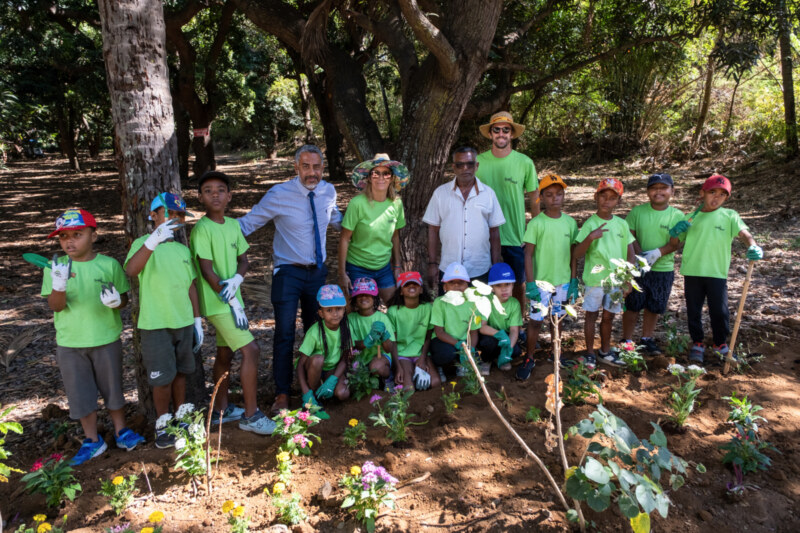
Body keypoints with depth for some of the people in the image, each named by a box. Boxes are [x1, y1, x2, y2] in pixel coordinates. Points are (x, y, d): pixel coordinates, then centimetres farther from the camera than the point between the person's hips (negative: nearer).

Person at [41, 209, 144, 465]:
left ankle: (121, 431, 32)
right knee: (80, 393, 11)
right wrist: (59, 284, -31)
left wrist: (117, 300, -22)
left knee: (112, 387, 13)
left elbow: (124, 298, 1)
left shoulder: (109, 264, -6)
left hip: (107, 340, -1)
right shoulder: (55, 267, -5)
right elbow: (55, 306, -11)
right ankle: (92, 440, 28)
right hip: (69, 344, 1)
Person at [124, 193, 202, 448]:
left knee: (181, 371, 16)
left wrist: (197, 320, 11)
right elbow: (131, 269, -31)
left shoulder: (183, 250, 9)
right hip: (155, 324, -5)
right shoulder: (143, 243, -9)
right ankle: (162, 423, 22)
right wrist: (153, 240, -46)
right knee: (162, 377, 3)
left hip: (184, 322, 5)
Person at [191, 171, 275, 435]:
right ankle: (251, 415, 0)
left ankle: (222, 410, 30)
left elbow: (243, 260, 10)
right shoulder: (202, 229, -15)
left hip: (231, 299, 8)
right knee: (250, 350, -11)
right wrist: (233, 303, -17)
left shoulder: (233, 225, 7)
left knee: (225, 353, 16)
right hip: (217, 303, -8)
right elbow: (207, 271, -17)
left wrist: (236, 279, -13)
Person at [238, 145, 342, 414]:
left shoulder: (328, 191, 1)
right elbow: (248, 223, -10)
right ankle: (282, 394, 10)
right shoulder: (279, 195, -14)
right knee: (285, 334, -4)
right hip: (288, 272, -4)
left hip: (317, 271, 5)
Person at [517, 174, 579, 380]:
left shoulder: (570, 222, 2)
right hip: (540, 282, -4)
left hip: (563, 282, 4)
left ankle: (555, 353, 34)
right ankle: (529, 359, 17)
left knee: (557, 318, 16)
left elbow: (573, 253, 7)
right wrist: (530, 283, -14)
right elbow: (528, 254, -10)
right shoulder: (536, 223, -10)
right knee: (536, 320, 3)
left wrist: (574, 281, 5)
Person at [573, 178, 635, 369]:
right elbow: (576, 255, -15)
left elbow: (630, 253, 8)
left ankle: (605, 351, 30)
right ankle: (590, 353, 21)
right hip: (594, 279, -3)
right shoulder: (590, 224, -9)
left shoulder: (621, 224, 3)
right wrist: (590, 238, -30)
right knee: (591, 315, 8)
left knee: (609, 316, 14)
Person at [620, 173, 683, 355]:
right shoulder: (637, 211, -2)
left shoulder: (677, 216, -1)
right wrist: (640, 255, -19)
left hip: (664, 269, 1)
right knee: (632, 306, 3)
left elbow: (676, 243, -6)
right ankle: (627, 340, 16)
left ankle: (647, 340, 29)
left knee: (654, 307, 12)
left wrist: (657, 253, -22)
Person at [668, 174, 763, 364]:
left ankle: (721, 344, 23)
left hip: (717, 272, -2)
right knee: (693, 311, 8)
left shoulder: (729, 216, 5)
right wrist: (675, 232, -7)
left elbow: (743, 233, -10)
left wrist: (752, 246, -30)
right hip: (692, 271, 2)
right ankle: (697, 344, 25)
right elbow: (674, 242, 15)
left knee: (719, 311, 1)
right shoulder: (691, 218, 11)